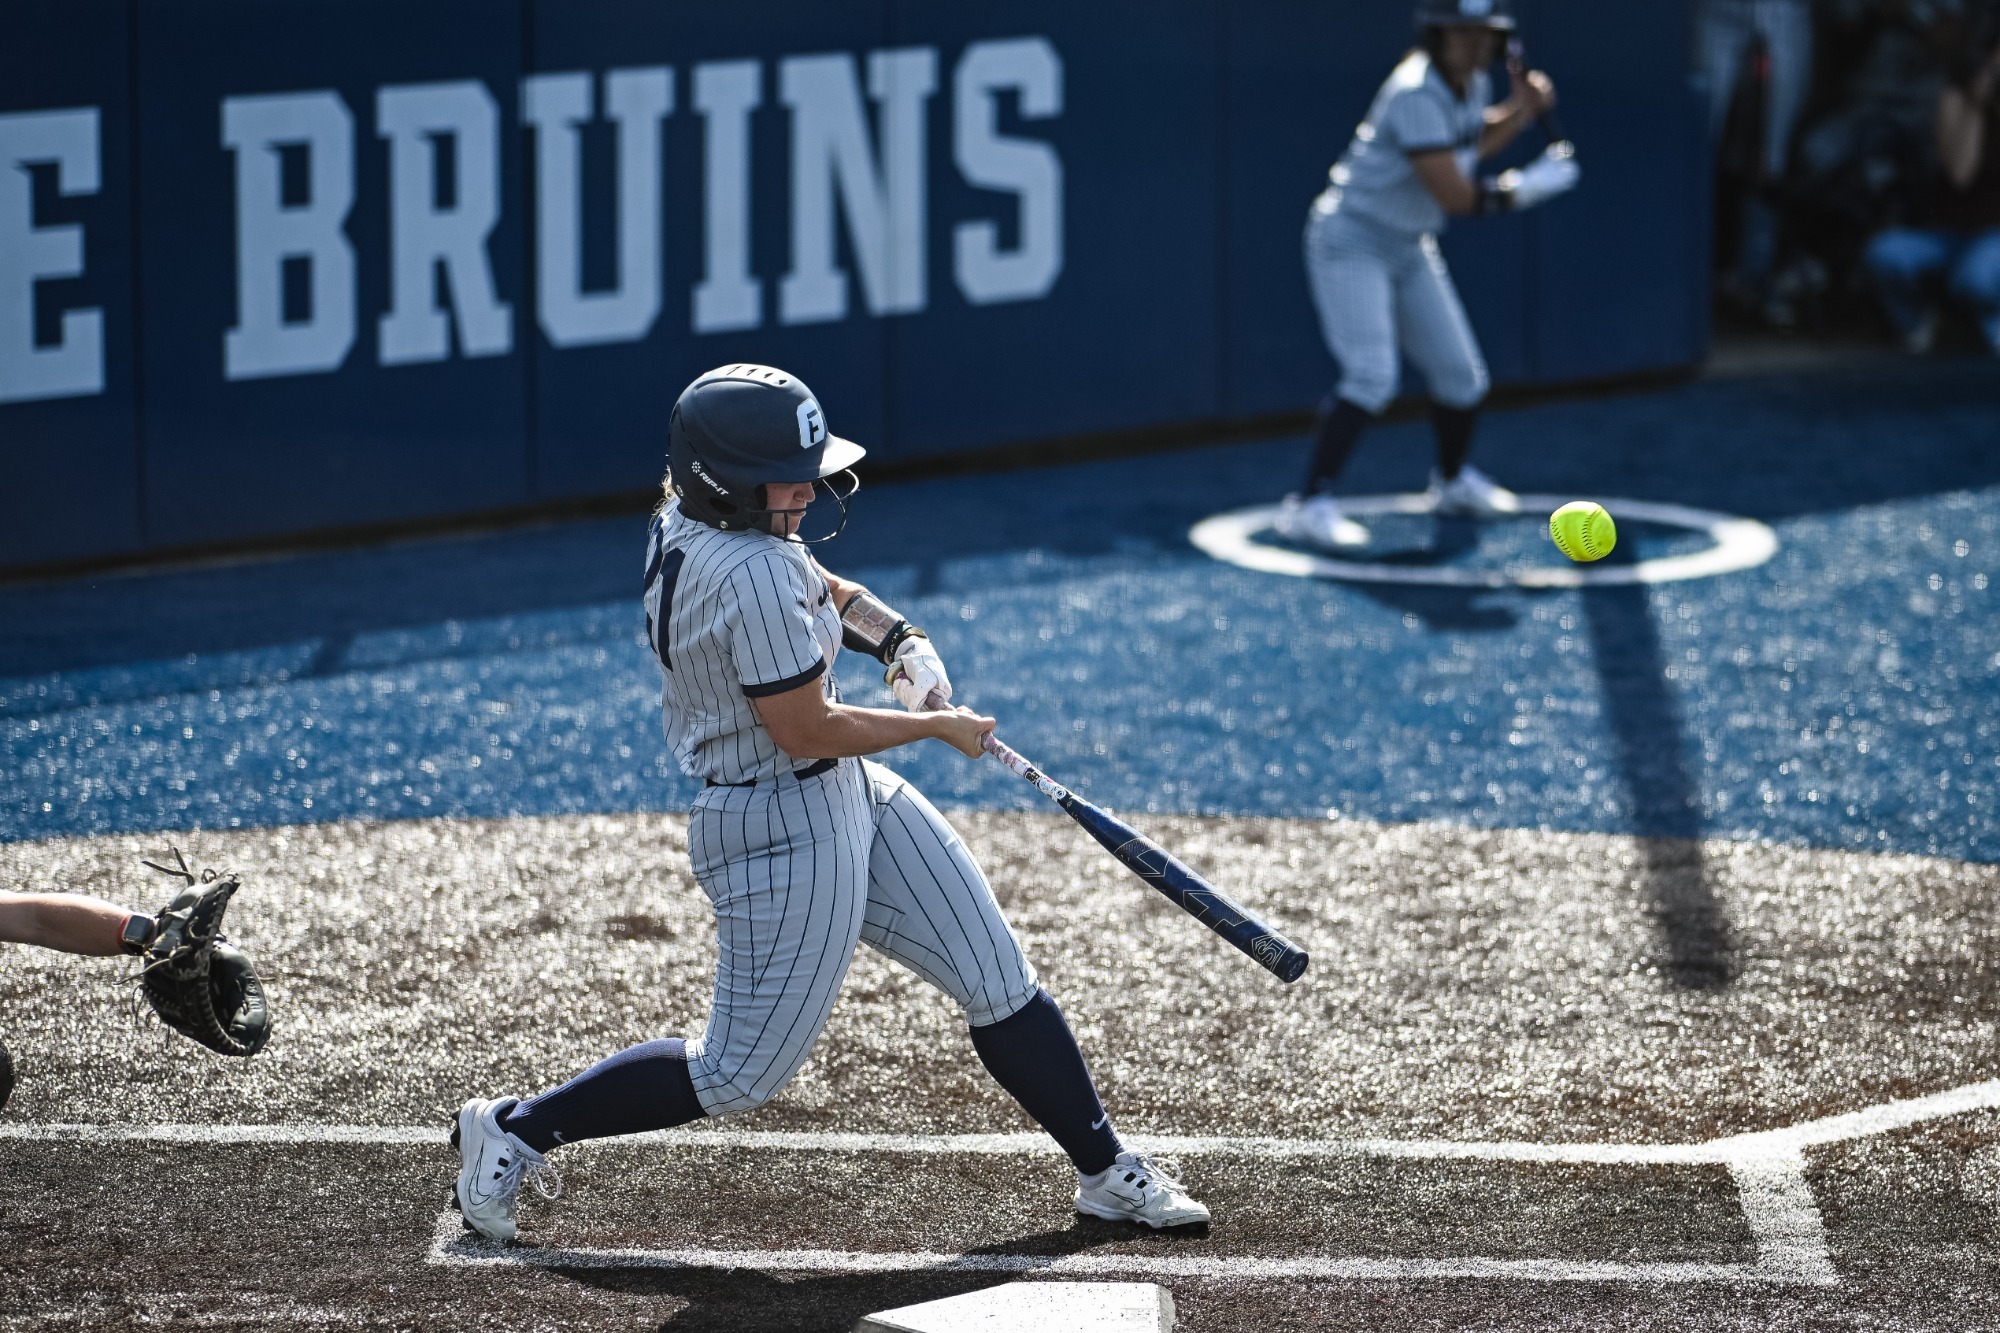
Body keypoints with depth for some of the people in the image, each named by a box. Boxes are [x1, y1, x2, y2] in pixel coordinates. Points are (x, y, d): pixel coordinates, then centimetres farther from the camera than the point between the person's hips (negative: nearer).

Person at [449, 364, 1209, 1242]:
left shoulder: (687, 519, 0)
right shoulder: (750, 578, -29)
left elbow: (808, 585, 20)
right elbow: (808, 731, -23)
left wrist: (896, 639, 2)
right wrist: (940, 726, -9)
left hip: (847, 799, 10)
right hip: (784, 831, -10)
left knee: (999, 980, 12)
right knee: (738, 1076, 1)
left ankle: (1105, 1169, 23)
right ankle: (513, 1132, 13)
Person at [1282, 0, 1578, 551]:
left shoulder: (1472, 85, 0)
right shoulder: (1417, 95, -28)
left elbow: (1469, 144, 22)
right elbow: (1455, 196, -30)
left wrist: (1521, 111, 6)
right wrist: (1529, 185, -18)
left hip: (1408, 248, 9)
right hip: (1350, 242, -9)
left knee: (1461, 376, 13)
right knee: (1371, 376, -24)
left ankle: (1453, 481, 39)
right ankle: (1309, 506, -25)